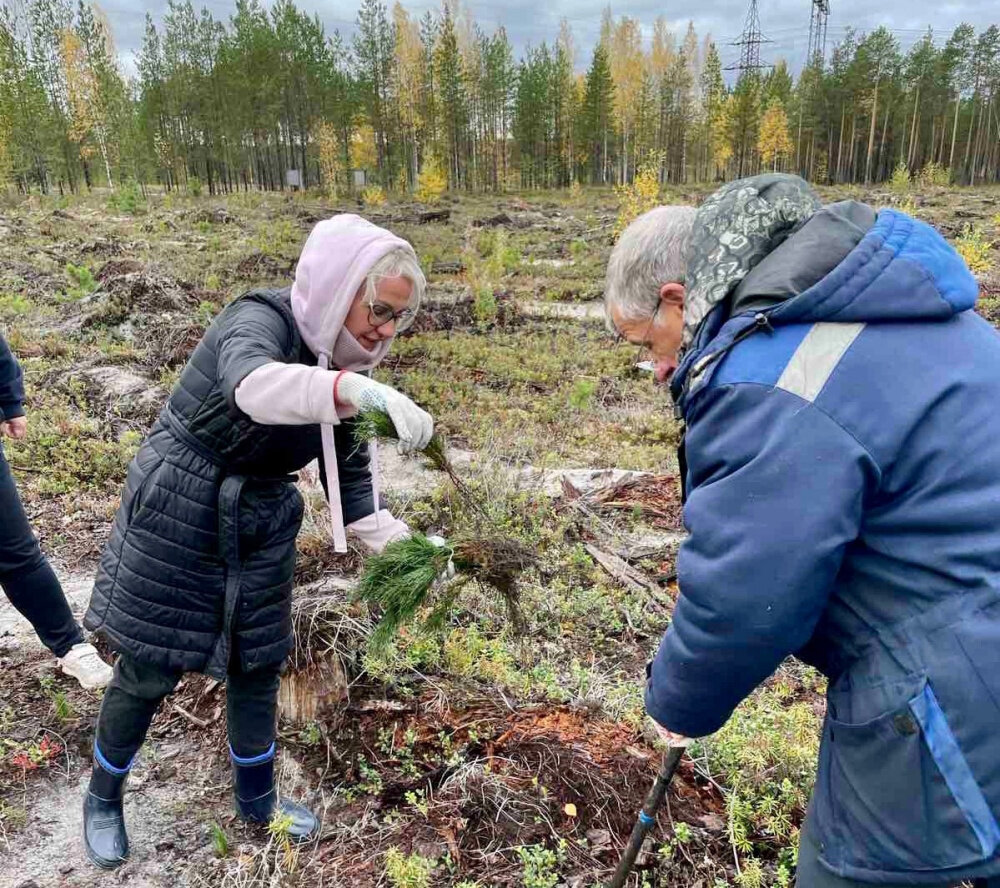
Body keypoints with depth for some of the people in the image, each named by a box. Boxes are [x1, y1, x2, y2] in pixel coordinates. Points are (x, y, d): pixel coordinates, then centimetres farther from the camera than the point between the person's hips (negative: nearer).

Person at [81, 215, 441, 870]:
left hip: (261, 529, 6)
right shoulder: (258, 321, -24)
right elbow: (254, 386, -50)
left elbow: (353, 474, -1)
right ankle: (103, 798, 37)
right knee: (149, 673, 9)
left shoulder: (346, 363, -4)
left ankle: (257, 799, 38)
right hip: (176, 520, -6)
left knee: (259, 667, 15)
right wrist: (362, 391, -65)